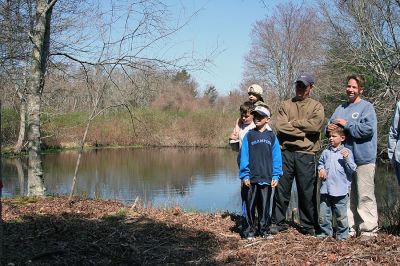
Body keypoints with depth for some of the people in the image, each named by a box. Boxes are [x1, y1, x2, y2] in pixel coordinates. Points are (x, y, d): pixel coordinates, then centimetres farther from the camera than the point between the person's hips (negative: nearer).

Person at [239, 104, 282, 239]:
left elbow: (276, 157, 4)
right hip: (251, 178, -1)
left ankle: (264, 230, 21)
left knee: (265, 205, 9)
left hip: (267, 178, 1)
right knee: (250, 205, 3)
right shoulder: (249, 135, 3)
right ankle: (249, 230, 13)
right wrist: (245, 175, -7)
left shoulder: (272, 136, 6)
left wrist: (276, 176, -3)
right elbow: (244, 157, 0)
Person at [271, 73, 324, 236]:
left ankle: (308, 225, 17)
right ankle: (278, 222, 15)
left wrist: (293, 123, -7)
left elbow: (316, 124, -12)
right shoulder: (286, 105, 12)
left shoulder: (316, 106, 9)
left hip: (306, 154, -1)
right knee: (281, 189, 4)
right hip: (286, 152, 1)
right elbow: (280, 126, -4)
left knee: (307, 192, 5)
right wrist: (303, 132, -9)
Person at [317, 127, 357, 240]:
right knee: (323, 214, 8)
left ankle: (342, 235, 18)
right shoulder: (326, 152, 9)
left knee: (341, 215, 5)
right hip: (325, 189, 4)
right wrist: (321, 169, 2)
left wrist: (347, 158, -19)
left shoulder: (347, 152, -2)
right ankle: (325, 232, 22)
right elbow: (320, 163, 22)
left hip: (340, 190, -4)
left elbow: (352, 169, -6)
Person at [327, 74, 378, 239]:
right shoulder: (341, 108, 17)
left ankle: (369, 229, 2)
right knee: (347, 195, 11)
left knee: (365, 195, -5)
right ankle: (350, 227, 20)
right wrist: (330, 128, -5)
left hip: (363, 159, -6)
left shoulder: (366, 107, -3)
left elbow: (368, 129, -17)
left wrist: (346, 124, -12)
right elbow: (330, 126, 19)